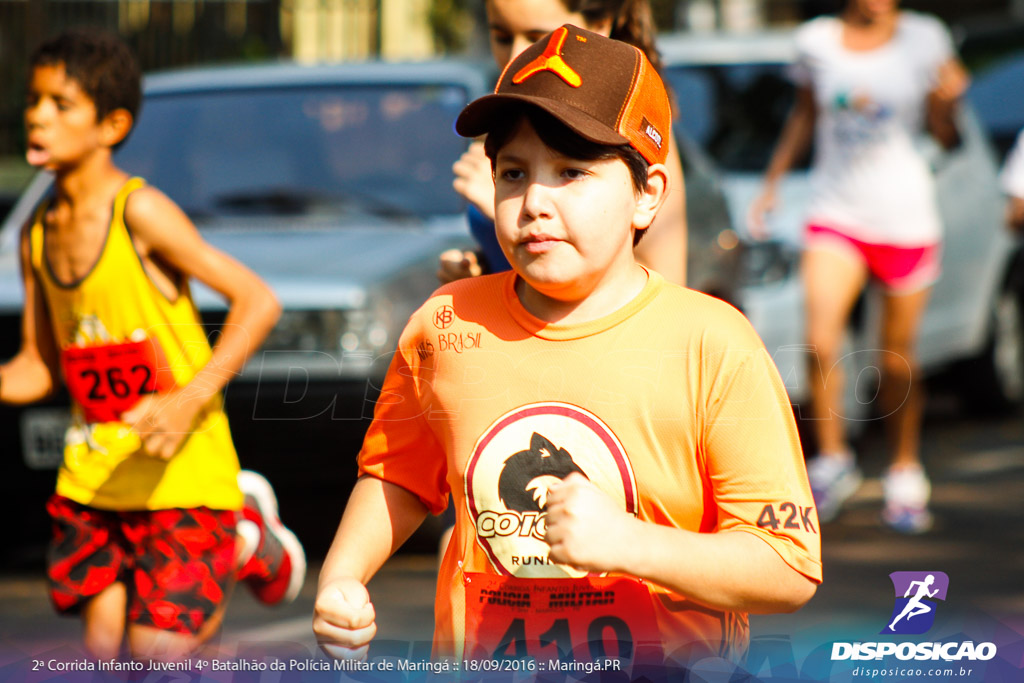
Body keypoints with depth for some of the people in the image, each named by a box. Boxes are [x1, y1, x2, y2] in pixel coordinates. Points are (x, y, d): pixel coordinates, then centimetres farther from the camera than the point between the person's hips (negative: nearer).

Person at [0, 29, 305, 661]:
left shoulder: (140, 212, -16)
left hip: (181, 468, -6)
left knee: (158, 648, -9)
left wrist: (189, 401, -25)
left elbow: (258, 301, -18)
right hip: (91, 475, 6)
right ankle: (229, 528, 28)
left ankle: (252, 541, 18)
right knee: (103, 648, 6)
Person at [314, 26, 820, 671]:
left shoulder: (714, 347, -15)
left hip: (668, 663, -2)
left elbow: (791, 570, -17)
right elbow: (397, 474, 14)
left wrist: (626, 542, -27)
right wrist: (340, 580, -2)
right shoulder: (446, 326, -5)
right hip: (473, 662, 3)